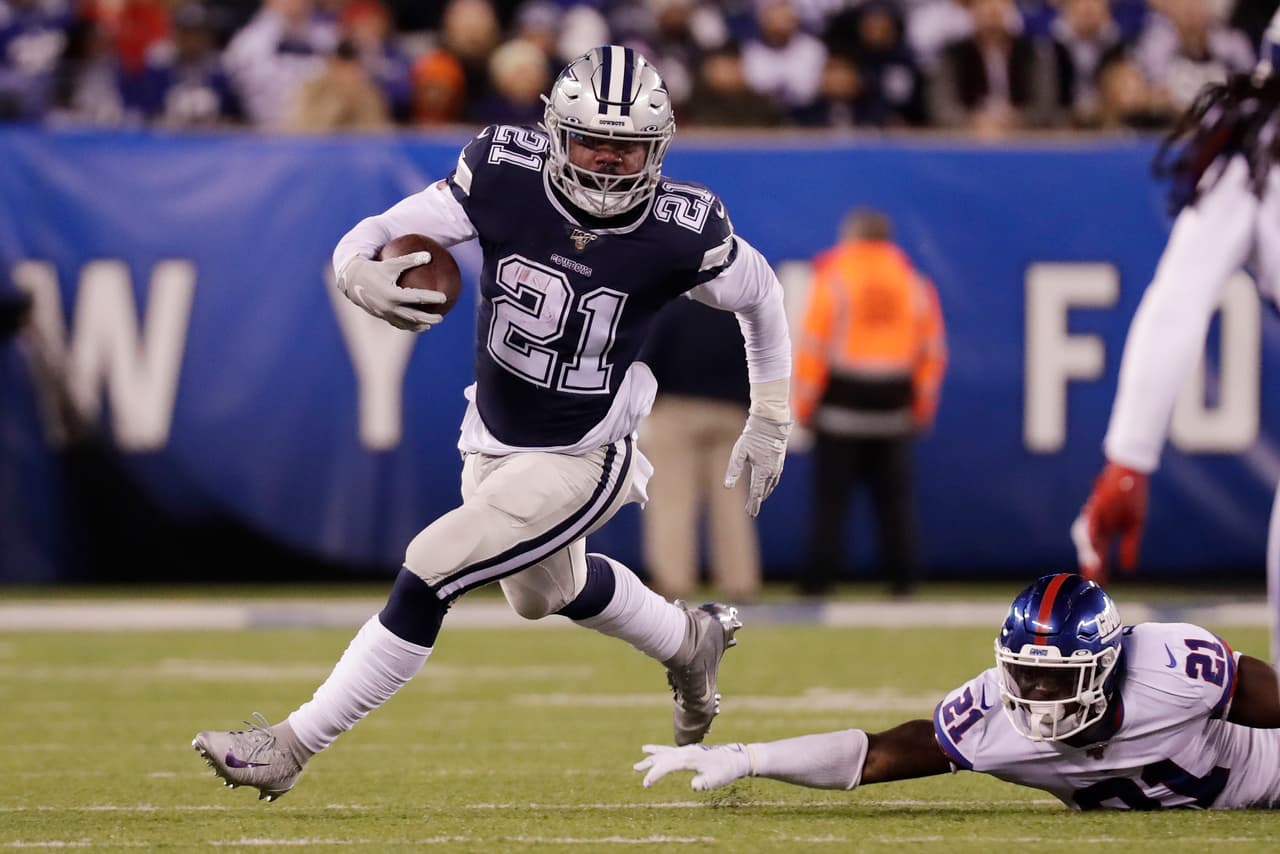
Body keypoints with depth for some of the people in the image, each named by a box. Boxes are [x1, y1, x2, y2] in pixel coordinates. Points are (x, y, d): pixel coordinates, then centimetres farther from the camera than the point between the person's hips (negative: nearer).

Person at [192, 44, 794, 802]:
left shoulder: (681, 232, -22)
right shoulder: (506, 177, -19)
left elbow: (760, 295, -2)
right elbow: (372, 236, -17)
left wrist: (771, 424, 4)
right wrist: (361, 273, -41)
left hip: (581, 462, -5)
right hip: (495, 444, 5)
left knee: (431, 574, -17)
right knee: (546, 591, 29)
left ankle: (293, 746, -7)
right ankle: (690, 641, 59)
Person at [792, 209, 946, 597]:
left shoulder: (832, 278, -4)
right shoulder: (913, 283, 8)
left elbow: (812, 346, -7)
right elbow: (932, 349, 8)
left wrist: (804, 404, -2)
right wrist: (923, 407, 14)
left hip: (841, 403, -3)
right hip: (894, 403, 3)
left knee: (831, 495, -1)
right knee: (894, 494, 8)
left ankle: (819, 577, -5)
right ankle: (902, 576, 4)